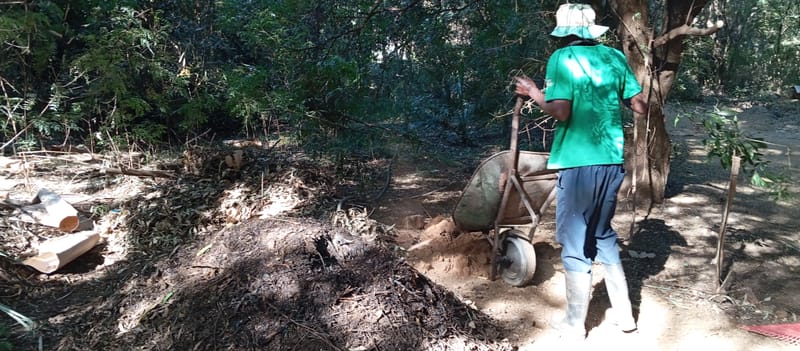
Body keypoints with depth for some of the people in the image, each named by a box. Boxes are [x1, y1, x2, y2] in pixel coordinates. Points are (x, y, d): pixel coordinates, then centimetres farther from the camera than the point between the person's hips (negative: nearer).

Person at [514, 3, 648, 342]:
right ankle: (623, 313, 28)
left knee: (576, 243, 6)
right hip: (611, 161, 6)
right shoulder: (615, 57, 8)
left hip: (579, 163, -5)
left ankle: (575, 324, 18)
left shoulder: (562, 58, -7)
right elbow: (641, 106, 10)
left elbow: (561, 112, -17)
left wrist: (535, 94, 0)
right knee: (603, 235, 21)